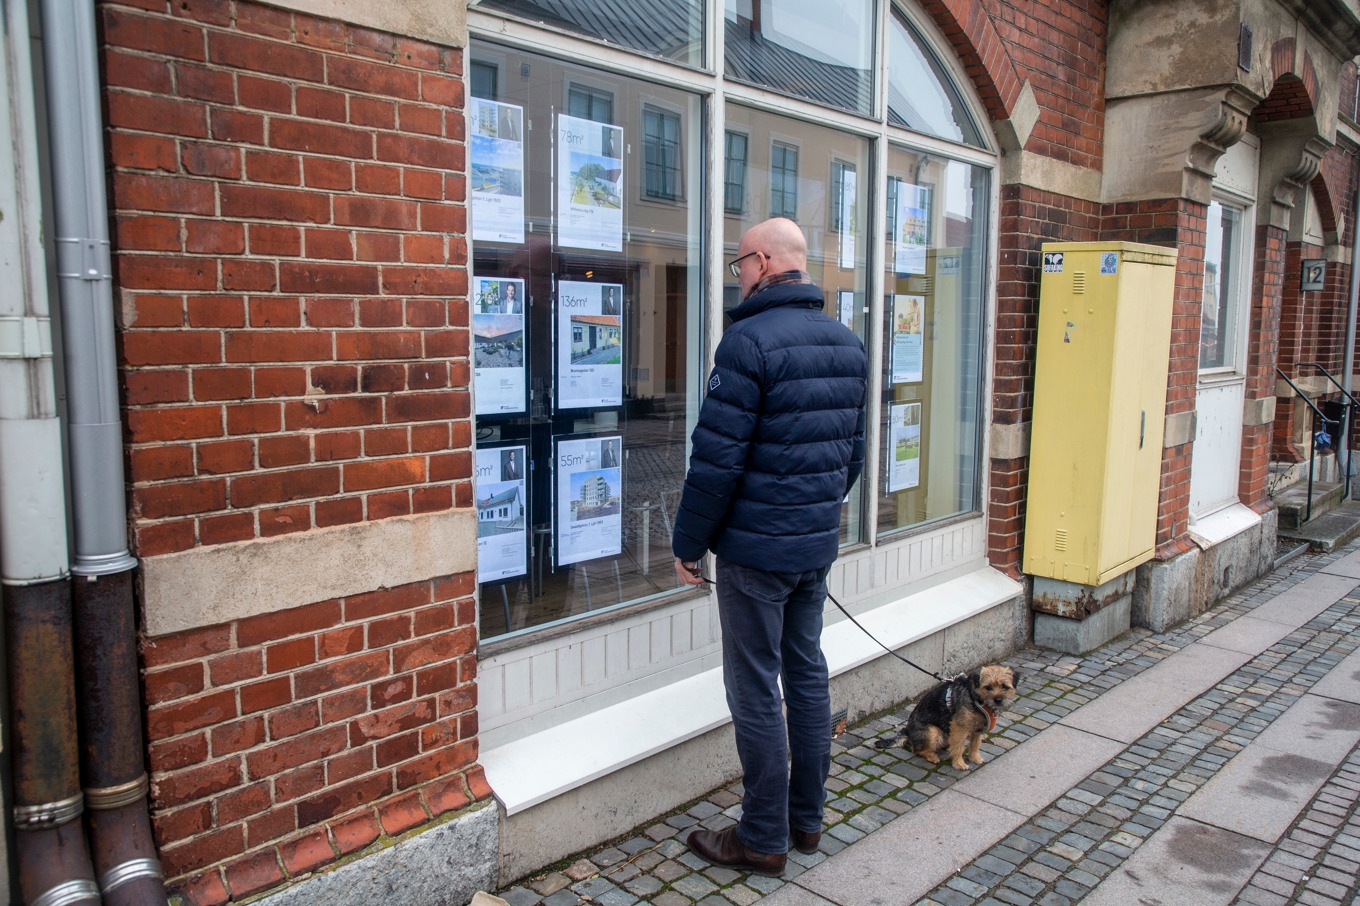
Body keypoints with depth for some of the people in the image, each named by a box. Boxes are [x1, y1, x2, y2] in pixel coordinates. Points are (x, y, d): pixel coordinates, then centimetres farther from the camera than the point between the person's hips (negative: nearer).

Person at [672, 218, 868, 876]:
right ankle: (807, 819, 31)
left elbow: (717, 457, -19)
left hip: (756, 549, -8)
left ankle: (763, 839, 17)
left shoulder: (750, 340, -17)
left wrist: (688, 542, -9)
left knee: (756, 692, 3)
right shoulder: (848, 344, 8)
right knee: (807, 673, 17)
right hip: (818, 545, 8)